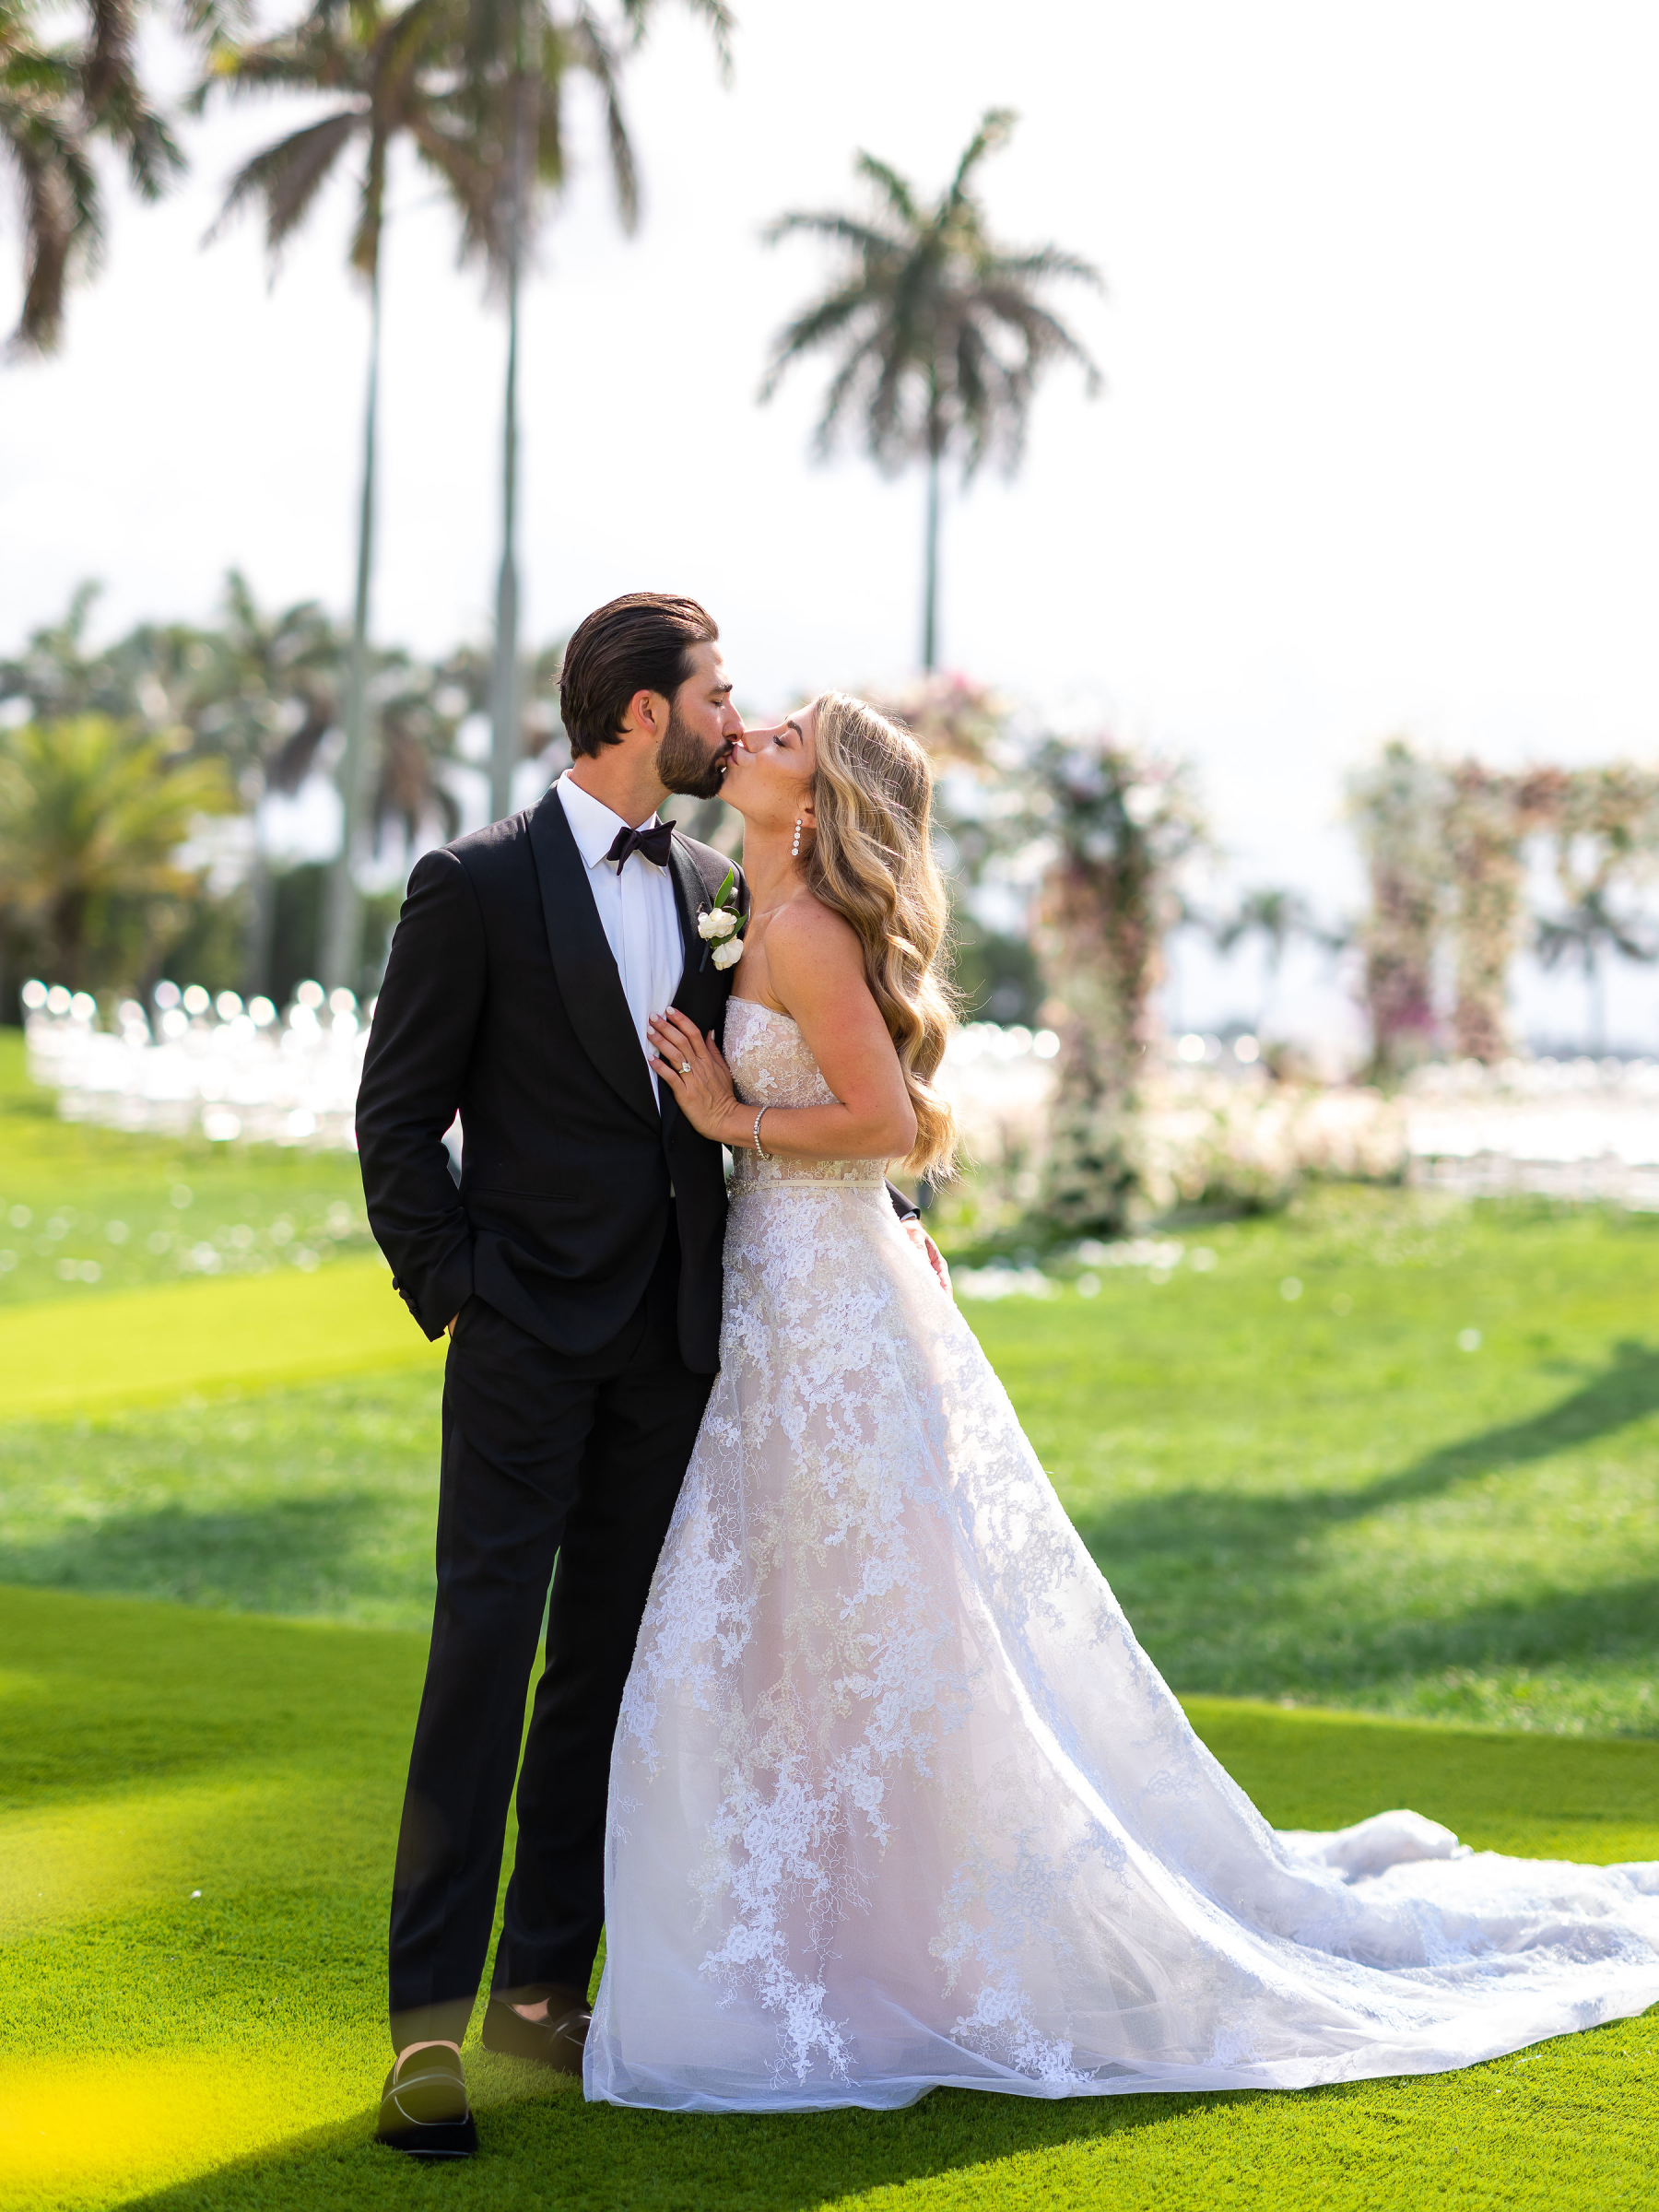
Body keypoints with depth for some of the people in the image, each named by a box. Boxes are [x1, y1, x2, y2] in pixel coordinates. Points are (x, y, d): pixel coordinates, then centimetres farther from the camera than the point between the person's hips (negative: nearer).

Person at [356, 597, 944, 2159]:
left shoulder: (714, 893, 12)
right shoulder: (477, 887, -5)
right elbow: (397, 1114, -4)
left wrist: (889, 1208, 9)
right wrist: (450, 1290, -9)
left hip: (669, 1341, 6)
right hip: (528, 1332, -6)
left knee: (605, 1665, 9)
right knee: (483, 1655, -10)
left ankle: (543, 1990, 16)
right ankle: (432, 2019, -9)